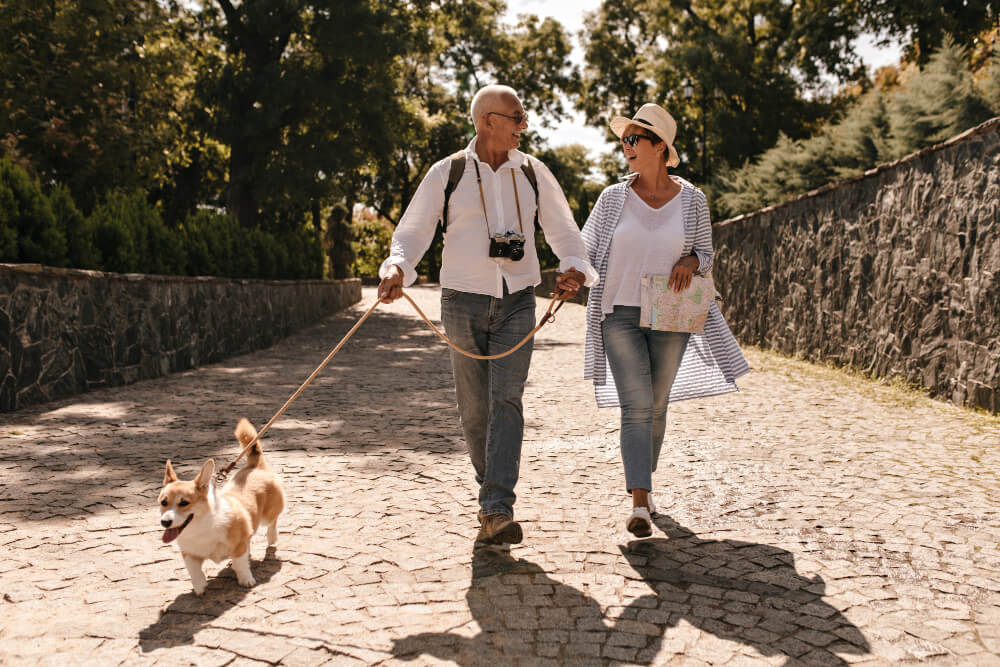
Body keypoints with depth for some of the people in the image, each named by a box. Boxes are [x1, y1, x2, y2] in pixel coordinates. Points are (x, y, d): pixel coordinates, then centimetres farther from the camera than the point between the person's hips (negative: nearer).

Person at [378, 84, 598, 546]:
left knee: (506, 399, -13)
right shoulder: (446, 174, 1)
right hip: (463, 300, 0)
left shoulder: (533, 173, 7)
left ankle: (498, 511, -17)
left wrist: (574, 267, -13)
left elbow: (563, 231, 8)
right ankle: (490, 488, 29)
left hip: (517, 301, 1)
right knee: (473, 406, 5)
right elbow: (413, 230, -2)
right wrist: (396, 268, -23)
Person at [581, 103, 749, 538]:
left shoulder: (692, 199, 1)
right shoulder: (613, 198, 0)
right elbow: (586, 251, 4)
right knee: (636, 408, -12)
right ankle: (639, 505, -14)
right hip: (620, 316, -1)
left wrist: (689, 262, -14)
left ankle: (643, 481, 34)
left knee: (657, 407, 12)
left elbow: (706, 254, 9)